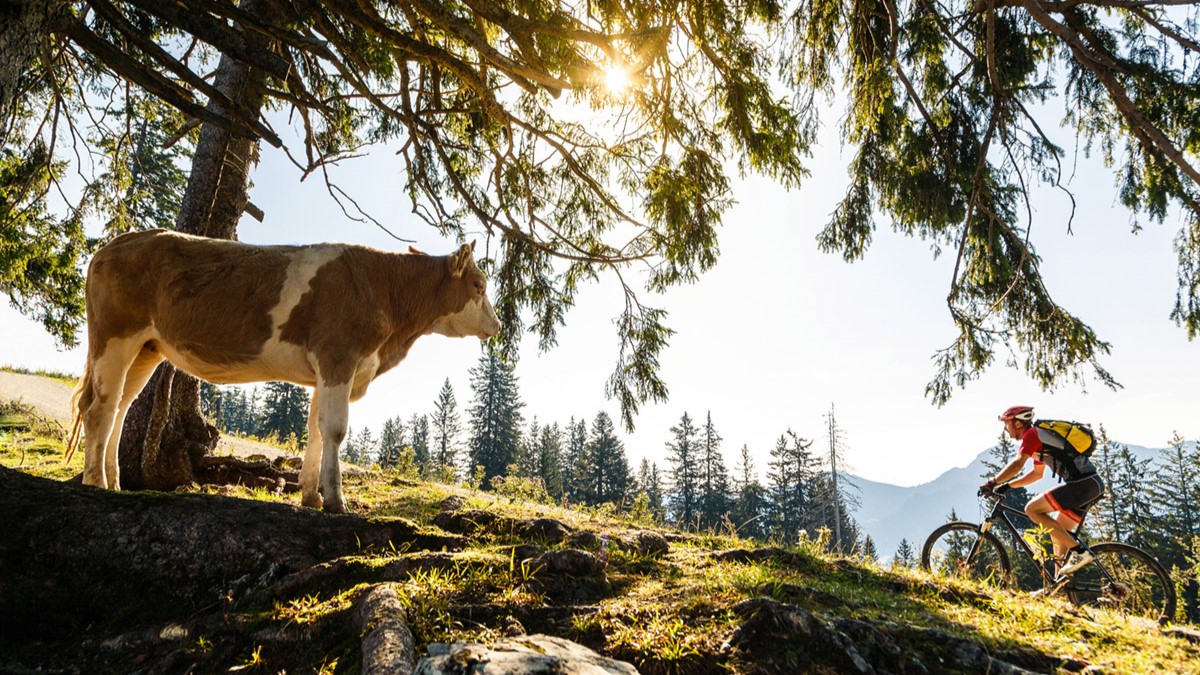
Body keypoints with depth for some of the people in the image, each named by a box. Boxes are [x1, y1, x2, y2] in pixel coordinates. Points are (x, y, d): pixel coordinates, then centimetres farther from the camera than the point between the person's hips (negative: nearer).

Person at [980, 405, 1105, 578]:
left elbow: (1017, 464, -20)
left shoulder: (1032, 434, -6)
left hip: (1083, 484, -10)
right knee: (1057, 533, 15)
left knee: (1032, 509, -13)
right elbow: (1037, 473, 33)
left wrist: (991, 483, -16)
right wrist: (1008, 485, 27)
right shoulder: (1038, 438, 23)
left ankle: (1079, 552, -12)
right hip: (1094, 484, 10)